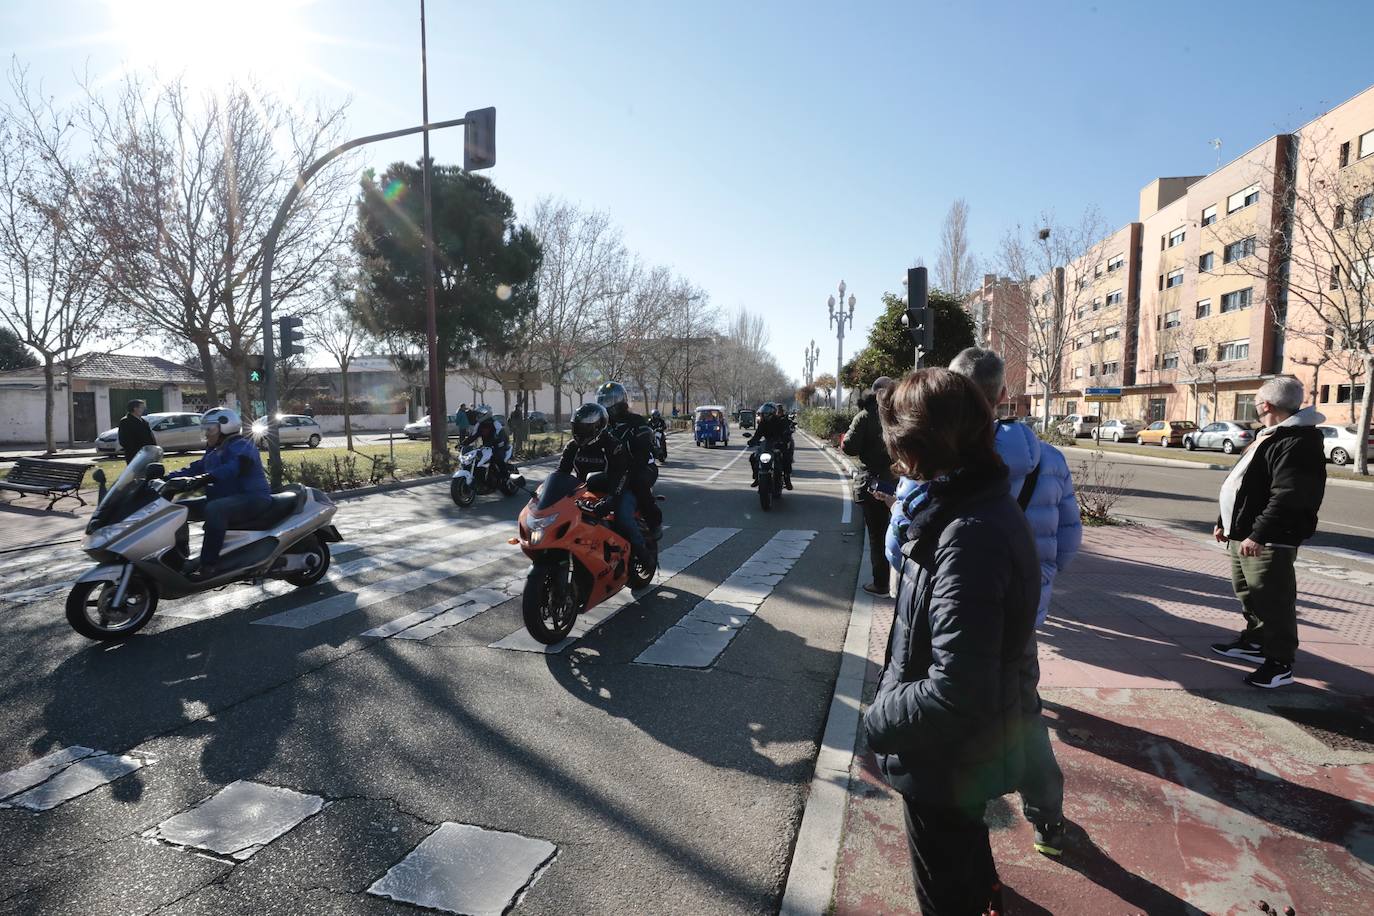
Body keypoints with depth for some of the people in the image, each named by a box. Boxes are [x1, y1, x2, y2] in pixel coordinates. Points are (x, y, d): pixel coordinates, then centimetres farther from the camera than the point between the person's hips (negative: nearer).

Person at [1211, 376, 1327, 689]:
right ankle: (1254, 643, 34)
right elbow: (1242, 487, 21)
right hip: (1243, 536, 10)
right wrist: (1224, 521, 23)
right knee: (1249, 594, 20)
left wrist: (1258, 534, -29)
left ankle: (1280, 663, 7)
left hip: (1268, 541, -10)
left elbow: (1287, 498, -27)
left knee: (1272, 601, -2)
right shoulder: (1268, 438, 16)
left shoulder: (1298, 443, -18)